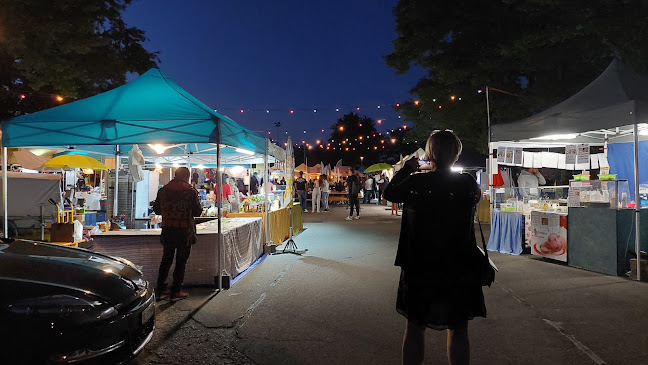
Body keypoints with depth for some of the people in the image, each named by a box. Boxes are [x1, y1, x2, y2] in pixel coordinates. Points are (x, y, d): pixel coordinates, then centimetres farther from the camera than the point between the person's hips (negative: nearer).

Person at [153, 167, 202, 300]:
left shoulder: (163, 190, 2)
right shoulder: (191, 192, -11)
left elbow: (156, 209, 9)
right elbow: (197, 212, -5)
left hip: (167, 231, 4)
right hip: (184, 232, -4)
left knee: (166, 259, 16)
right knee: (181, 261, 6)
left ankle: (161, 289, 20)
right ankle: (176, 290, 9)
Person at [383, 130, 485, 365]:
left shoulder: (415, 183, -14)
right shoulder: (468, 183, -9)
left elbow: (389, 193, 4)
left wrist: (407, 168, 14)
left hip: (419, 268, -1)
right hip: (459, 268, 2)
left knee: (415, 327, 15)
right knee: (458, 330, 16)